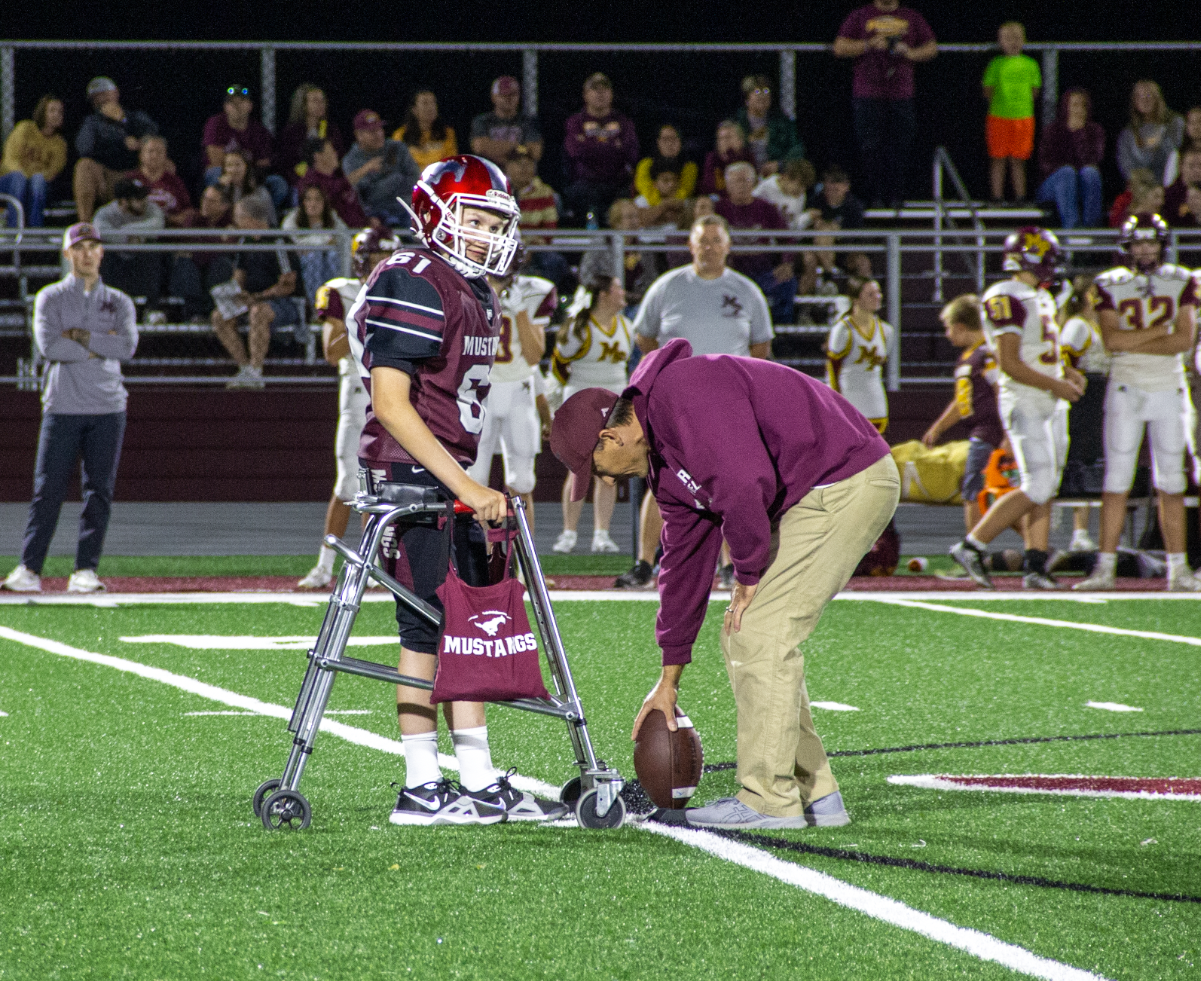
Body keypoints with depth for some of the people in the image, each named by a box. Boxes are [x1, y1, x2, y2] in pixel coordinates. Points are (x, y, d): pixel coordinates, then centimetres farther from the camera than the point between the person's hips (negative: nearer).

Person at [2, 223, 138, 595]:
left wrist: (79, 336, -10)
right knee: (47, 490, -4)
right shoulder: (50, 298, 5)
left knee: (99, 491, 0)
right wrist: (101, 346, -9)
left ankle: (85, 571, 4)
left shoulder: (119, 302, 12)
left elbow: (128, 346, -6)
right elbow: (49, 346, -12)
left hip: (107, 410, 2)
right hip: (62, 407, -2)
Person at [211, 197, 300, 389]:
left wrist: (255, 298, -24)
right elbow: (239, 277, 17)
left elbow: (288, 286, -17)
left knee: (258, 313, -39)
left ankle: (255, 373, -35)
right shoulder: (245, 242, 11)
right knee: (220, 316, -12)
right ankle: (244, 367, -12)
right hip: (253, 302, 8)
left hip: (286, 304, -8)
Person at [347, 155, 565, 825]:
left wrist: (476, 492, 18)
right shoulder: (415, 287, -14)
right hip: (410, 474, -10)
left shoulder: (477, 296, 16)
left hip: (454, 480, 10)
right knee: (429, 627, -6)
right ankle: (421, 788, 0)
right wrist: (465, 486, -23)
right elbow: (391, 403, -20)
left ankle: (482, 785, 13)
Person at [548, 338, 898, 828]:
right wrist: (669, 680, 23)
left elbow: (744, 482, -30)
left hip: (846, 485, -10)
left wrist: (749, 573, -15)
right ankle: (813, 794, 15)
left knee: (760, 633, -10)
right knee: (743, 639, 12)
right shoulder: (662, 459, 15)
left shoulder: (682, 390, -18)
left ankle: (768, 799, -6)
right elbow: (684, 561, 21)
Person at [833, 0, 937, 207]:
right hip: (868, 95, -1)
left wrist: (911, 53, -4)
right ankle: (876, 195, 2)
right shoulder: (860, 17, 9)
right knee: (870, 148, -5)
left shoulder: (911, 18, 14)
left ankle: (896, 195, 3)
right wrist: (869, 44, -11)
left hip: (901, 96, 1)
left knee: (900, 148, -3)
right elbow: (839, 48, 2)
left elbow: (932, 48, 17)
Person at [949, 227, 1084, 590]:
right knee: (1037, 488, -13)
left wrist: (1067, 372, 7)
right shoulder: (1007, 300, -15)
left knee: (1046, 489, 7)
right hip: (1024, 404, -9)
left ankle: (1035, 565, 8)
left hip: (1050, 404, 9)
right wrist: (1055, 384, -17)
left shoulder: (1042, 298, 15)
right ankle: (971, 546, -6)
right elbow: (1009, 363, -20)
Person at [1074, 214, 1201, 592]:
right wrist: (1161, 330, -12)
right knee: (1116, 482, -4)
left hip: (1169, 390, 1)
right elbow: (1112, 340, -12)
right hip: (1125, 389, -1)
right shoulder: (1110, 285, 1)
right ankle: (1105, 567, -2)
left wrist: (1132, 343, -13)